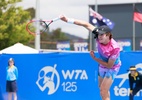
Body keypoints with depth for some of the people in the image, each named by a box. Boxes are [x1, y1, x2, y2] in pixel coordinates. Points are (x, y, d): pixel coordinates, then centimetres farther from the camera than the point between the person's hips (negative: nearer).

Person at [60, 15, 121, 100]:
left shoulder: (115, 48, -37)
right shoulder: (100, 36, -24)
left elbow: (109, 65, -26)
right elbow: (87, 25, -19)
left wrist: (94, 58, -23)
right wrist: (68, 20, -25)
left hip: (112, 68, -7)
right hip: (102, 66, 7)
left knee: (103, 91, -15)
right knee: (102, 89, 23)